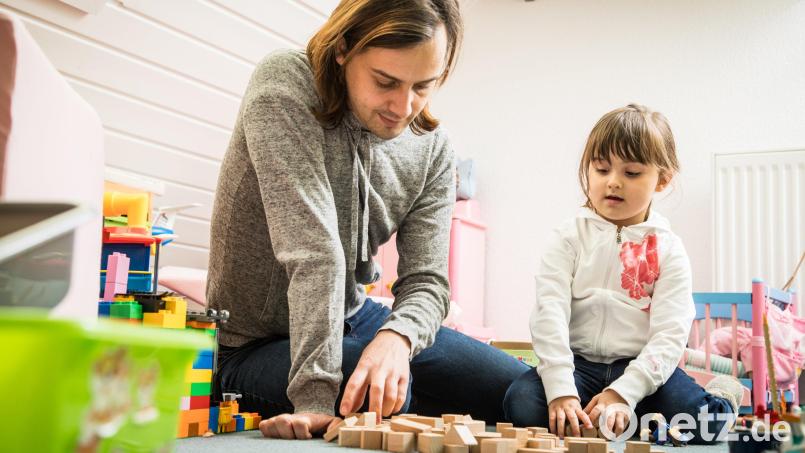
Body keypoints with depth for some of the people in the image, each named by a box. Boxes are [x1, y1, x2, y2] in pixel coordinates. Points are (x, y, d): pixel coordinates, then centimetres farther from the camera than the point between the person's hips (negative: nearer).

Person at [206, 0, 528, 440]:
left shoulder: (433, 149, -7)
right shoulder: (285, 84, -24)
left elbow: (426, 280, -10)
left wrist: (397, 336, -34)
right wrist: (316, 397, -37)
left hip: (352, 319, 6)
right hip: (255, 345, -5)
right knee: (395, 395, -33)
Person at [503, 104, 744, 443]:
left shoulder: (668, 250, 2)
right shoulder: (570, 237, 2)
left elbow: (670, 336, -7)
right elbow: (549, 312, -10)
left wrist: (622, 394, -21)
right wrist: (561, 391, -23)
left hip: (642, 366, 0)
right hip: (579, 363, 1)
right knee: (522, 403, -29)